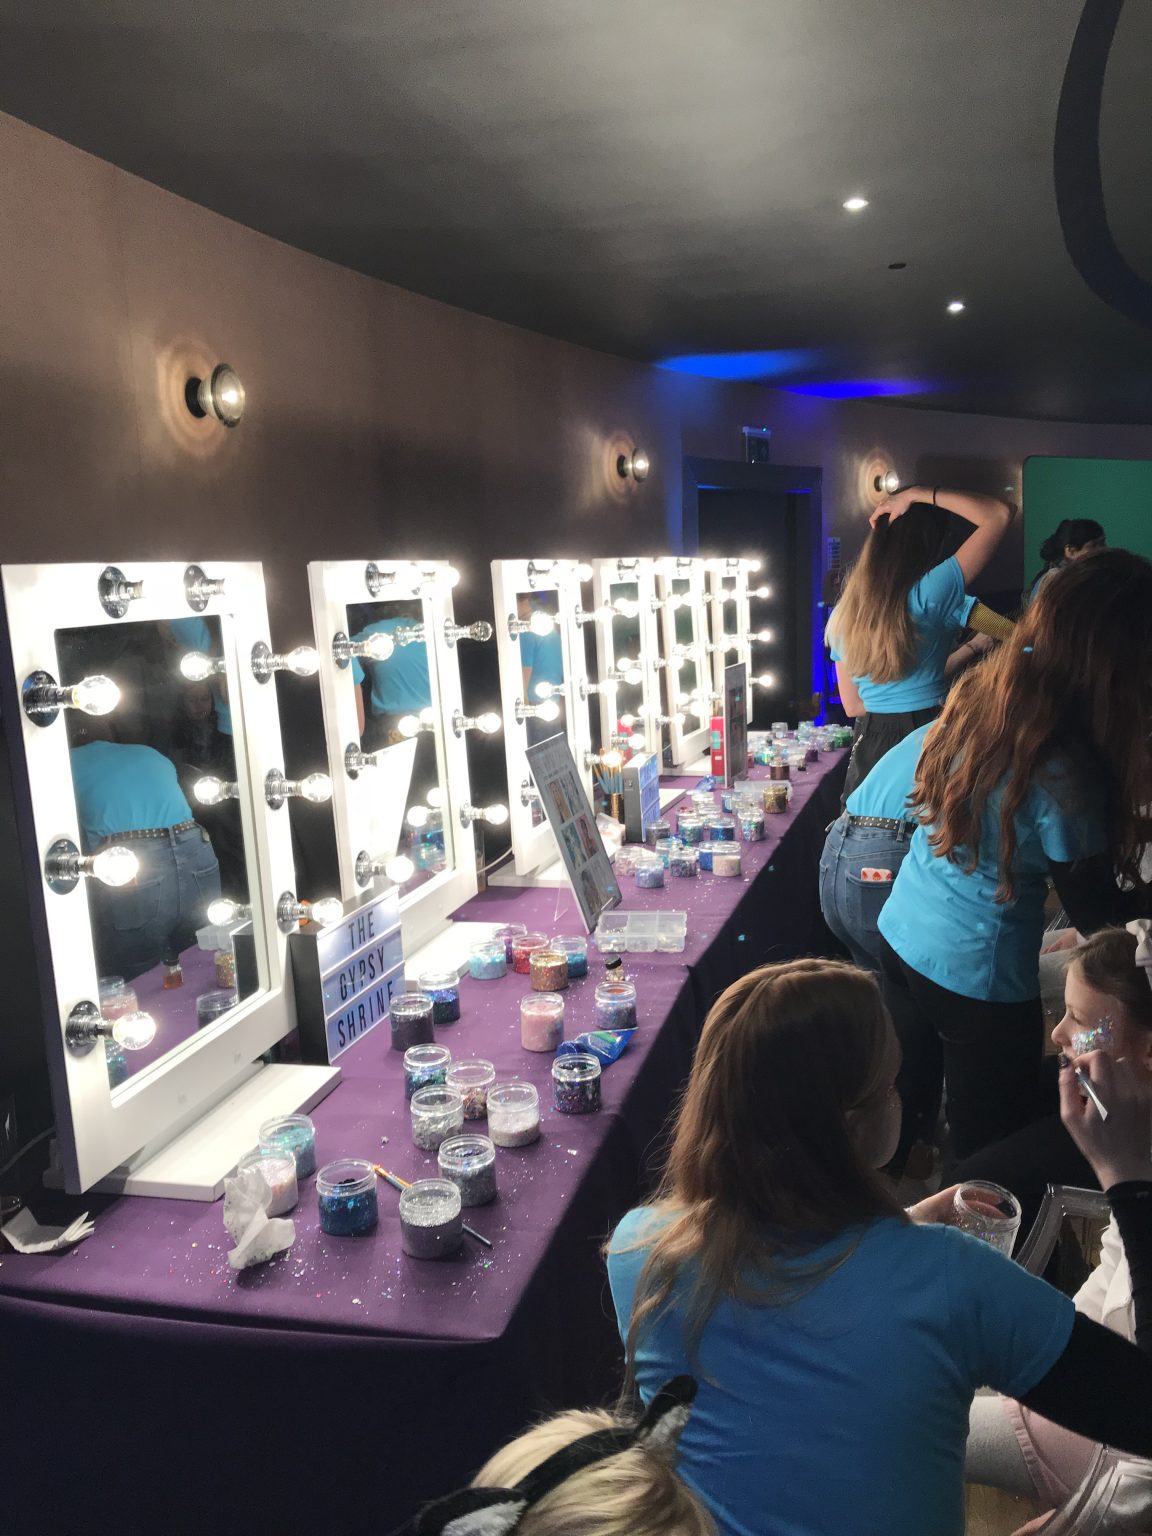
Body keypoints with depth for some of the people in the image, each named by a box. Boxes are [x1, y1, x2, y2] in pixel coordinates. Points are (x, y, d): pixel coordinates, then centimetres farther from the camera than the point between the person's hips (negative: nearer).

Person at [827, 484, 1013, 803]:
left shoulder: (843, 612, 5)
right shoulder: (928, 594, -13)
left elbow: (853, 706, 12)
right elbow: (1000, 513, -11)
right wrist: (918, 494, -7)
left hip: (869, 746, 5)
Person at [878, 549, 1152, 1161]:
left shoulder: (976, 691, -9)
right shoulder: (1064, 771, -28)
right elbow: (1095, 913, -15)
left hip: (900, 932, 7)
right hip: (978, 977, -7)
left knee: (902, 1108, 28)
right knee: (991, 1149, 17)